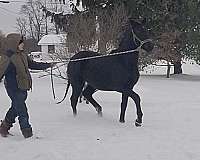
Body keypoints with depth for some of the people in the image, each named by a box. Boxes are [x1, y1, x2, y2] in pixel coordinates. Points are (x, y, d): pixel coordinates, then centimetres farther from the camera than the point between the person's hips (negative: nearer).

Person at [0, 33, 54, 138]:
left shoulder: (22, 56, 9)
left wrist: (48, 65, 25)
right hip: (14, 89, -9)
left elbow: (33, 64, 21)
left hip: (23, 88, 9)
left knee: (15, 109, 19)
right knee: (22, 112, -5)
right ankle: (27, 133, 2)